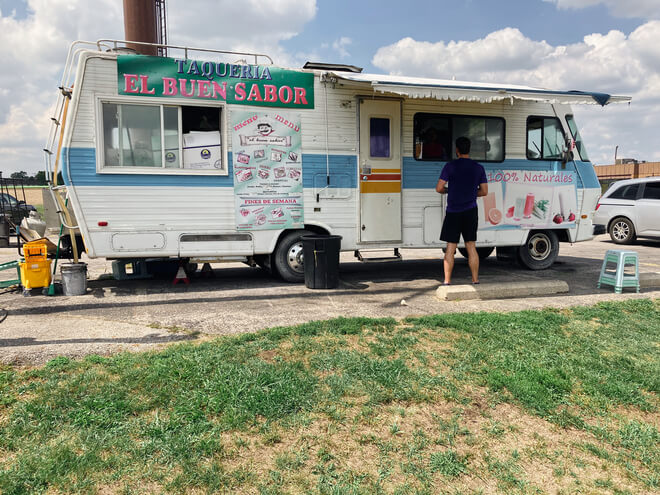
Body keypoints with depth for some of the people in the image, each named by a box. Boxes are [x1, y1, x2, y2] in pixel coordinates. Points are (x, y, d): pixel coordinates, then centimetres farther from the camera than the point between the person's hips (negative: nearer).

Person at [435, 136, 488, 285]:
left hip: (453, 212, -3)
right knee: (471, 247, 8)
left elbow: (439, 188, -8)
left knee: (450, 248, 2)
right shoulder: (478, 167, 6)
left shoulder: (450, 166, -5)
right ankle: (475, 280, 11)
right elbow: (484, 191, 8)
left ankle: (447, 281, 3)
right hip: (470, 211, 3)